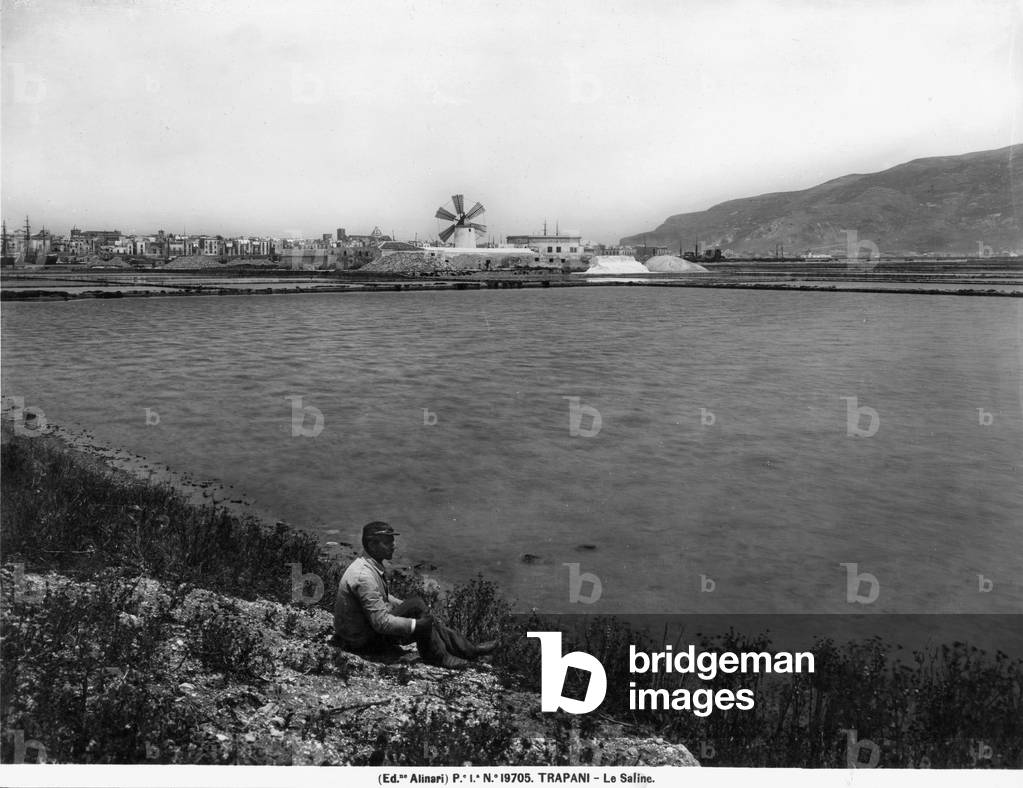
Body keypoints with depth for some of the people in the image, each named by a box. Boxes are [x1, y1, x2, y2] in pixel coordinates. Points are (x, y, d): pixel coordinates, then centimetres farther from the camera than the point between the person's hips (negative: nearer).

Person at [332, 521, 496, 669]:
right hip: (364, 642, -10)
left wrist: (406, 607, 9)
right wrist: (417, 624, -21)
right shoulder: (364, 575, -28)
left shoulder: (372, 565, 4)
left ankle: (468, 648, 13)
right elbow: (381, 622, -29)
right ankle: (435, 655, -3)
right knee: (417, 605, -18)